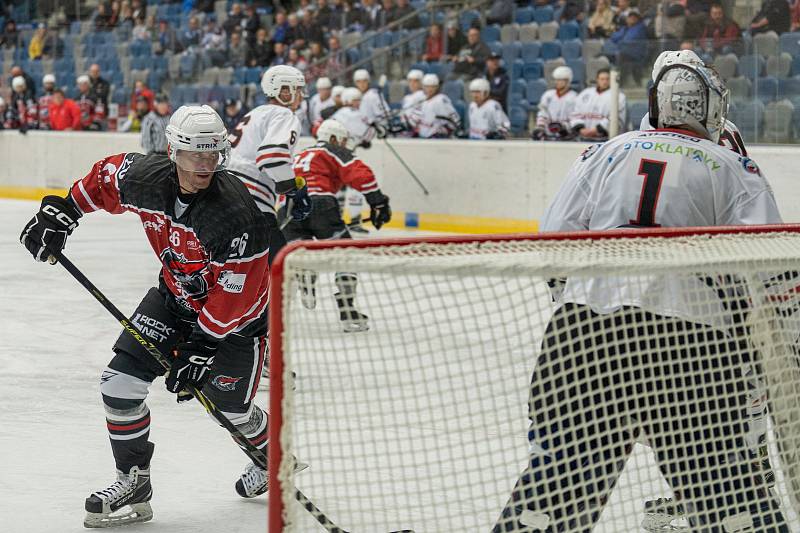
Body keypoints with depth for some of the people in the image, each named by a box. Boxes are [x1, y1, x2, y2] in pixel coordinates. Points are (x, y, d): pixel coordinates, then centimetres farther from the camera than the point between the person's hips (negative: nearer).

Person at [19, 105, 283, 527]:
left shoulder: (236, 214, -35)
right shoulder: (145, 177, -20)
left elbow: (235, 295, -29)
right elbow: (104, 177, 5)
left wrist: (200, 350, -26)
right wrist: (61, 212, 0)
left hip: (237, 310, -5)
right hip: (176, 294, 5)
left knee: (228, 406, 3)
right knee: (120, 380, -7)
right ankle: (133, 481, 8)